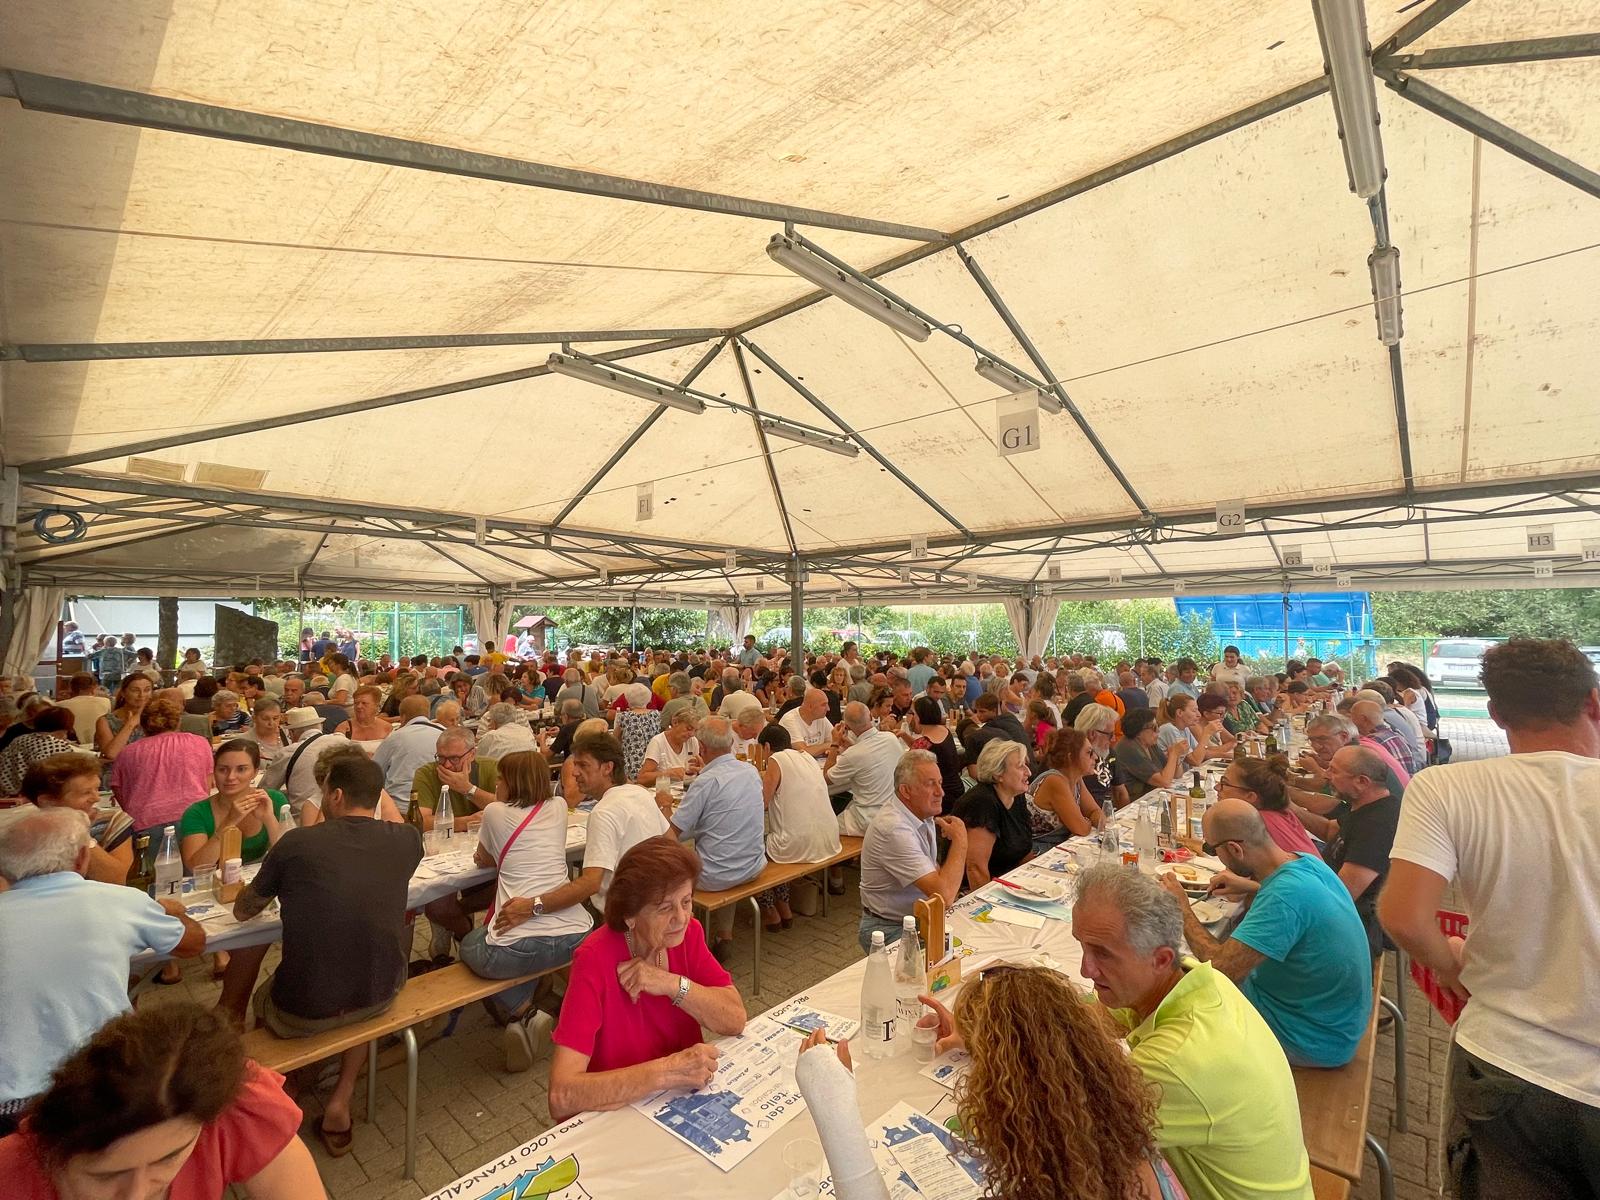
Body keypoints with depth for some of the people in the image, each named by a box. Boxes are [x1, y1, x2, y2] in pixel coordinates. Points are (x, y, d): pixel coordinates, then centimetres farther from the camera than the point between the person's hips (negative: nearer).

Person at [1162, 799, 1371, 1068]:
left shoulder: (1285, 895, -33)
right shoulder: (1307, 861, -7)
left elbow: (1221, 967, -34)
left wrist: (1181, 907, -21)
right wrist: (1251, 887, 4)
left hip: (1316, 1042, -8)